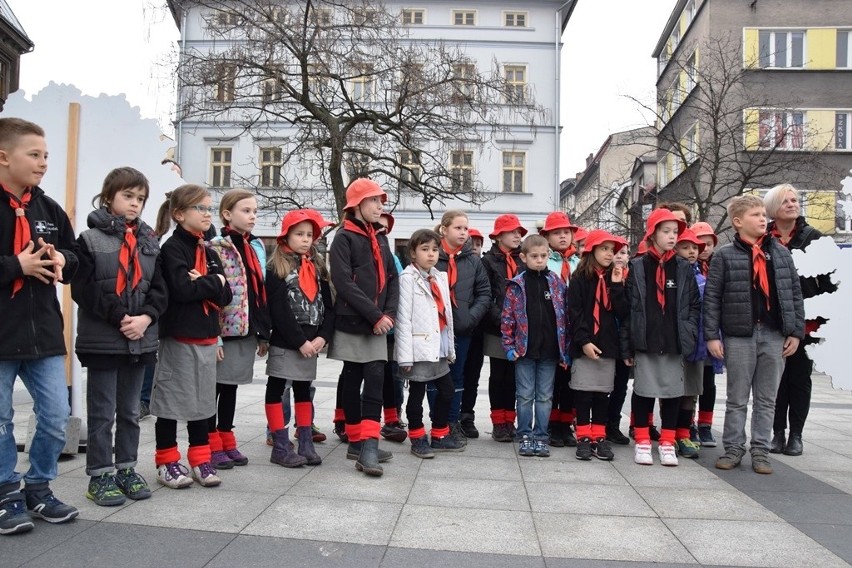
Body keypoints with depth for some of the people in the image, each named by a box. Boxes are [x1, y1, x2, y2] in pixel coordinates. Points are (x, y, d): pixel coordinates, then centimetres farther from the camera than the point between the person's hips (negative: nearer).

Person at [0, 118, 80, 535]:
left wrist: (61, 261, -5)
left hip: (43, 331, 5)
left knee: (56, 417, 9)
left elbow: (73, 259, 16)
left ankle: (38, 487, 26)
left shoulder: (49, 209, 8)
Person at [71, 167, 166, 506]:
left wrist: (146, 317, -11)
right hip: (102, 340, -4)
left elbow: (159, 288, 6)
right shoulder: (90, 239, -3)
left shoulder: (149, 241, 10)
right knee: (102, 413, 5)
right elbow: (83, 288, -11)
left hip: (141, 340, 4)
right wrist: (118, 318, -17)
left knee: (130, 411, 14)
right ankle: (100, 476, 16)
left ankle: (126, 469, 26)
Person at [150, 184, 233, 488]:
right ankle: (167, 462, 17)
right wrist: (213, 282, -10)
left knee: (203, 400, 12)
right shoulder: (172, 248, -8)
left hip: (206, 336, 7)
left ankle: (200, 460, 23)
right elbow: (181, 288, -24)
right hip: (178, 336, -7)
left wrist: (203, 284, -13)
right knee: (172, 400, 4)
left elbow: (225, 295, 6)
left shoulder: (209, 253, 14)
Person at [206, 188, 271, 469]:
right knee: (215, 387, 4)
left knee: (231, 388, 15)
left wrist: (264, 332, 13)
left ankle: (226, 442, 25)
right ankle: (212, 444, 16)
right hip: (225, 329, -6)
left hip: (247, 330, 6)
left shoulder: (257, 247, 13)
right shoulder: (216, 247, -8)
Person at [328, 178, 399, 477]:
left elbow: (392, 278, 12)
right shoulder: (344, 238, -6)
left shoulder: (380, 239, 15)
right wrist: (375, 315, -19)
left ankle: (367, 446, 0)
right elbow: (344, 283, -16)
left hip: (377, 325, 5)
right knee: (353, 381, 5)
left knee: (376, 381, -2)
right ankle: (358, 441, 15)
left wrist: (389, 313, -4)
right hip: (352, 323, -5)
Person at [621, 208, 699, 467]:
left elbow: (694, 305, 8)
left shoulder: (684, 268, 8)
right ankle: (642, 442, 18)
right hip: (644, 341, -2)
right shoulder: (637, 267, 1)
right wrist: (627, 346, -5)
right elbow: (628, 307, -2)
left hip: (674, 342, 2)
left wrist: (689, 336, -5)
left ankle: (667, 443, 21)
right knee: (643, 390, 5)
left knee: (672, 391, 7)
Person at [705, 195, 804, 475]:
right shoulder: (724, 255, -2)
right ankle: (733, 448, 18)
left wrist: (796, 331, 6)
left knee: (767, 399, 10)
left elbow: (795, 293, 10)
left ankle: (760, 451, 20)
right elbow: (711, 298, -4)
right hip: (739, 335, -3)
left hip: (775, 335, 3)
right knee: (737, 398, 6)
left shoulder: (780, 252, 8)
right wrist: (711, 335, -9)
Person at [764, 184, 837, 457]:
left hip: (805, 320, 1)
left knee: (800, 377, 9)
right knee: (776, 377, 7)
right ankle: (778, 432, 19)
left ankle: (796, 435, 19)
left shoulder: (813, 238, 2)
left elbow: (828, 279, 2)